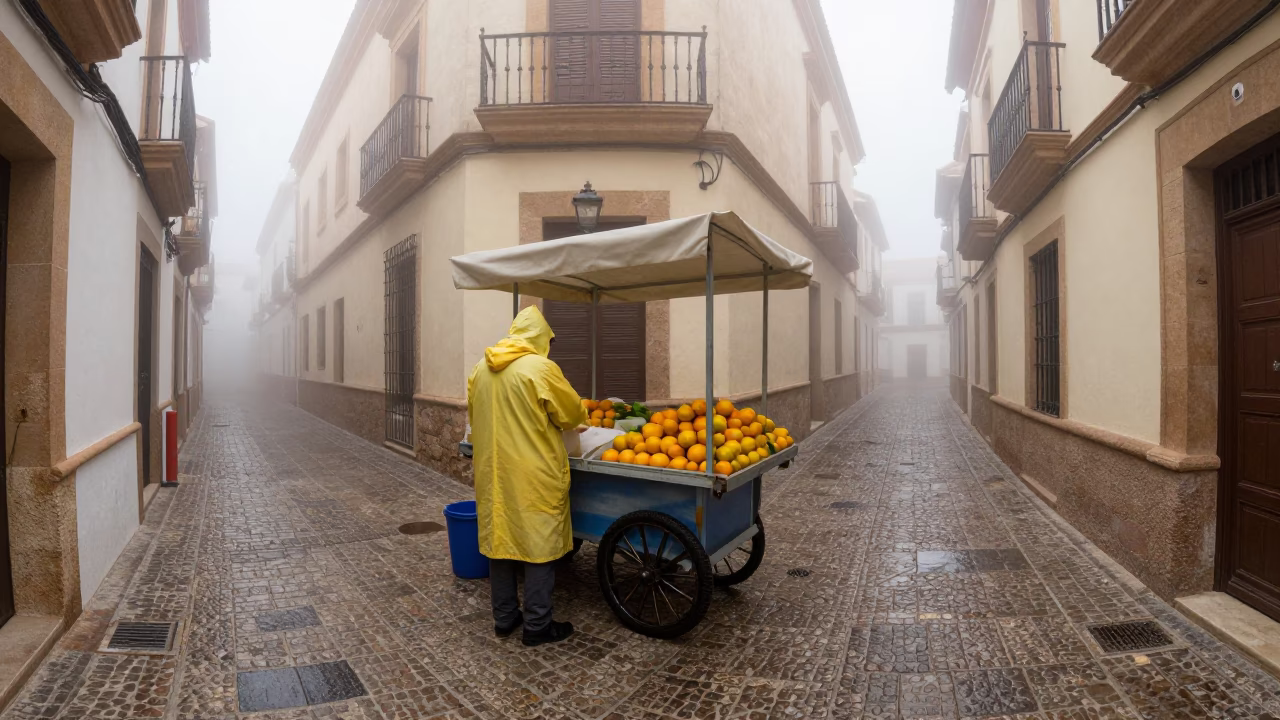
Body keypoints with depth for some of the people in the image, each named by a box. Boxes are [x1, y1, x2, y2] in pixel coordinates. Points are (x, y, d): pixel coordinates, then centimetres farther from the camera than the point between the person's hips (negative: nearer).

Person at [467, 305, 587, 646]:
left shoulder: (482, 369, 6)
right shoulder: (541, 368, -13)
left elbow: (474, 414, 15)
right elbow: (573, 413, -6)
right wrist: (559, 423, 16)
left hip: (491, 470, 7)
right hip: (532, 474, -6)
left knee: (498, 539, 15)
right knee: (539, 545, 5)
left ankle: (504, 618, 27)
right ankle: (537, 625, 13)